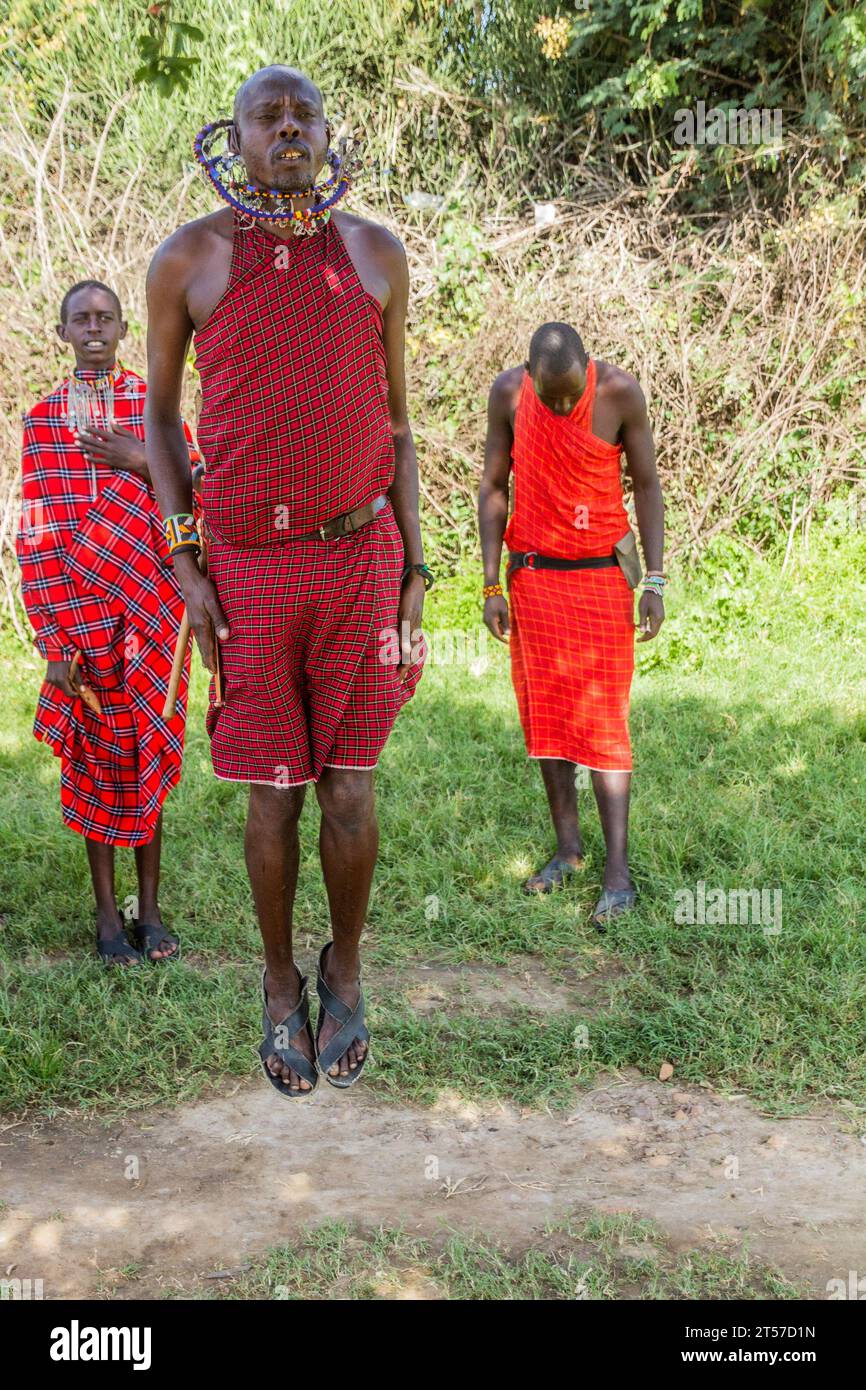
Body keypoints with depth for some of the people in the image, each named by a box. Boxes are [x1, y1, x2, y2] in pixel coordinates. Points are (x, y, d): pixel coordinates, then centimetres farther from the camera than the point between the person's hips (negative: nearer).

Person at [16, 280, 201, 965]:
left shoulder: (158, 404, 5)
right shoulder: (42, 418, 4)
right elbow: (35, 535, -1)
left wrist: (141, 463, -15)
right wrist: (54, 640, -8)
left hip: (150, 611, 0)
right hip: (79, 616, 0)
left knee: (148, 750, 5)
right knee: (92, 753, 5)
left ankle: (150, 906, 16)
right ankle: (106, 908, 17)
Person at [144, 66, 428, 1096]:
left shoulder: (375, 254, 5)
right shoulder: (187, 259, 1)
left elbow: (394, 418, 8)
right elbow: (159, 410, 8)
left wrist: (413, 567, 3)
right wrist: (183, 562, -1)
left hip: (359, 556, 1)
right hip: (245, 566, 0)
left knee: (349, 789, 3)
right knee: (272, 795, 4)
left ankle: (344, 972, 27)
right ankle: (280, 986, 26)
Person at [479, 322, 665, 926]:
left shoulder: (621, 392, -14)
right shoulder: (507, 393, -8)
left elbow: (647, 485, -4)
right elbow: (493, 489, 0)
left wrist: (655, 582, -8)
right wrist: (492, 587, -3)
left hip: (602, 576, -3)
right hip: (532, 576, 3)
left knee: (604, 720, -4)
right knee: (545, 715, 6)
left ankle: (618, 870, 0)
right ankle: (568, 848, 19)